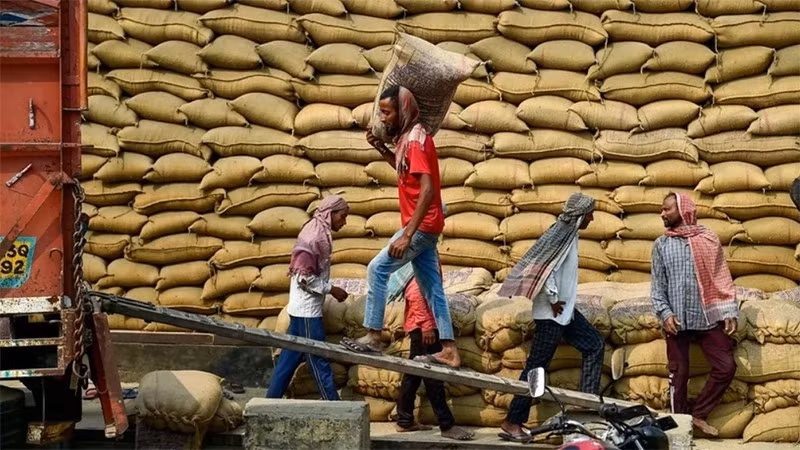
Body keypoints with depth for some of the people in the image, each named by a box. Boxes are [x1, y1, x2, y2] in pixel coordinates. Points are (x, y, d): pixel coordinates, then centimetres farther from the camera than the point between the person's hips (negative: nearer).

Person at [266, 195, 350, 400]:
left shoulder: (318, 232, 12)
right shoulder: (315, 234, -17)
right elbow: (304, 277, -21)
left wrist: (330, 289, 11)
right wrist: (331, 289, -14)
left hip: (303, 307, 9)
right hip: (307, 308, -9)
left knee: (291, 356, 11)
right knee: (318, 360, -5)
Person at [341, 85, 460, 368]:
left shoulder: (415, 139, -18)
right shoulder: (409, 137, 12)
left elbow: (427, 190, -27)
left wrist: (406, 235, -30)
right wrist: (381, 148, 15)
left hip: (421, 226, -10)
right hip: (423, 227, 10)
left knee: (377, 269, -8)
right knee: (432, 288, 9)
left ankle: (373, 337, -5)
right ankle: (449, 351, 10)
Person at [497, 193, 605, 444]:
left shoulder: (570, 234, 9)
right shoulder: (561, 234, -18)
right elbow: (546, 268, -25)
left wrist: (559, 300, 12)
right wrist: (553, 300, -18)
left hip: (566, 310, 10)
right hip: (552, 313, -10)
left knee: (594, 345, 15)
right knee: (536, 366, -5)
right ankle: (512, 423, 0)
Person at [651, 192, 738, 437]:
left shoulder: (709, 239, 3)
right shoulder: (661, 244, 4)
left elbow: (722, 278, 4)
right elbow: (657, 285, 3)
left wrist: (730, 311, -3)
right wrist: (665, 313, -11)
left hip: (708, 317, 0)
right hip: (677, 319, 0)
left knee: (726, 367, -3)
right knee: (678, 373, 3)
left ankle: (698, 414, 12)